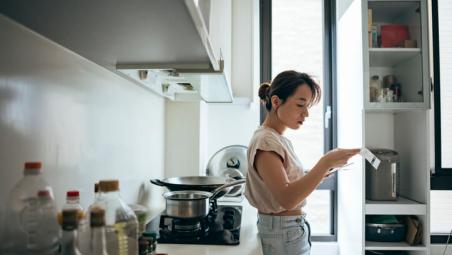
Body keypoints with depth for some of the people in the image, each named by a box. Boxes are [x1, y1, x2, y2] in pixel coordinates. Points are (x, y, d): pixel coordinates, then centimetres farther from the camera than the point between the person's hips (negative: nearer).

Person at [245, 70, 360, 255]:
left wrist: (315, 174, 0)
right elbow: (286, 198, -30)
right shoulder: (265, 141, -20)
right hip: (284, 232, -9)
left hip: (291, 227, 9)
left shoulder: (279, 139, 9)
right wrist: (326, 162, -34)